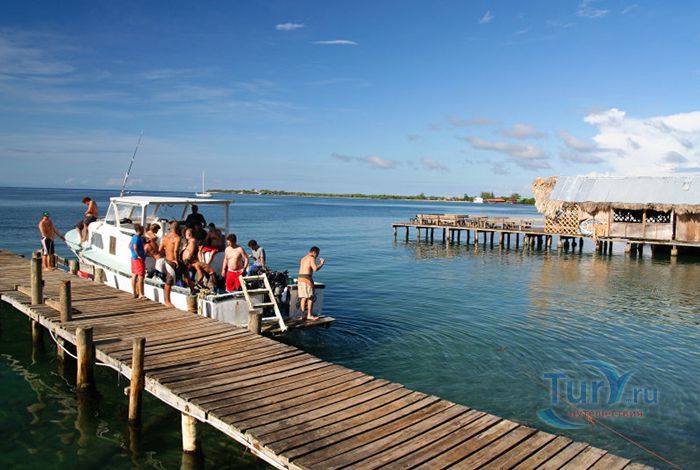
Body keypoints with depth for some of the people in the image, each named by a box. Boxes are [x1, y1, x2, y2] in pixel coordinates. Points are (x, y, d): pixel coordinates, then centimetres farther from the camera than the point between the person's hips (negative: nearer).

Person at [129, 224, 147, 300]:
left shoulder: (134, 237, 14)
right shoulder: (137, 238, -17)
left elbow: (130, 246, 26)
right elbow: (135, 247, -30)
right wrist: (138, 255, -21)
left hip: (134, 258, 10)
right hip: (139, 259, -10)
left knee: (134, 276, 12)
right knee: (141, 276, -8)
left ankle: (135, 293, 19)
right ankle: (141, 295, -9)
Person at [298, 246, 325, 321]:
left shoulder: (303, 258, 20)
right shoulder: (312, 258, -8)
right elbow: (315, 269, -21)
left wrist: (319, 264, 29)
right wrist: (322, 264, -3)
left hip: (300, 278, 9)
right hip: (307, 278, -9)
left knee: (304, 297, 11)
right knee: (311, 297, -1)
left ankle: (303, 315, 12)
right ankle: (309, 315, -1)